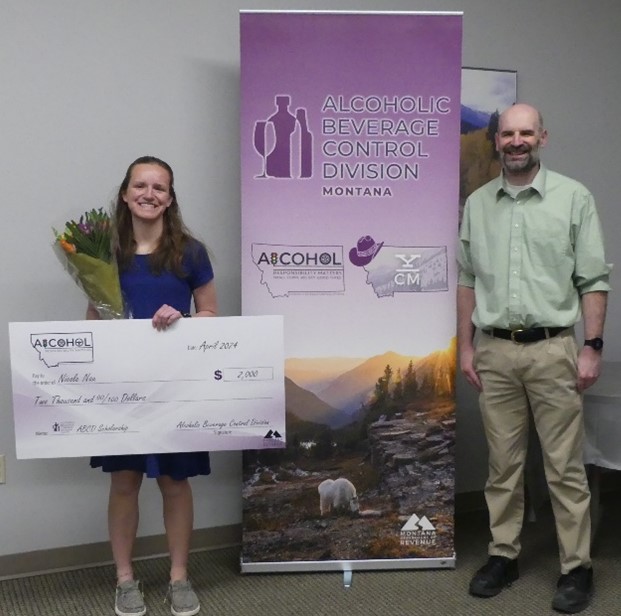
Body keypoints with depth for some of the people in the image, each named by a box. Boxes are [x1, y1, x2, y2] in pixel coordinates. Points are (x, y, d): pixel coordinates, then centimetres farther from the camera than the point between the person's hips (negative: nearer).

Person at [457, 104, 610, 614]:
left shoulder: (574, 197, 0)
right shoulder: (477, 203, 9)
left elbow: (594, 279, -1)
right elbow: (467, 280, 11)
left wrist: (592, 347, -7)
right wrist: (465, 346, 7)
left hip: (552, 348, -3)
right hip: (494, 350, 3)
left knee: (565, 466, 3)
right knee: (503, 463, 11)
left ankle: (577, 567, 16)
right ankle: (503, 555, 24)